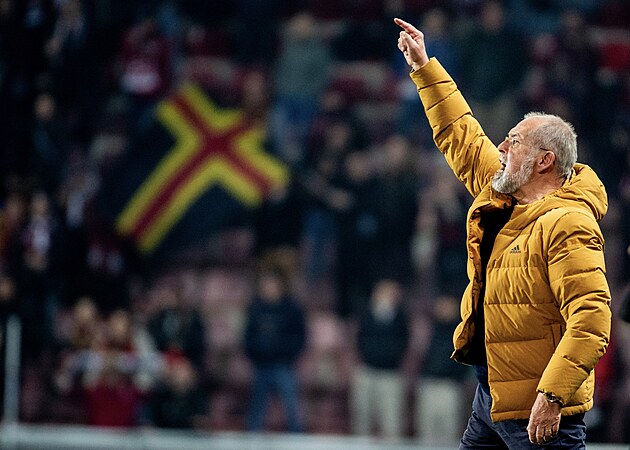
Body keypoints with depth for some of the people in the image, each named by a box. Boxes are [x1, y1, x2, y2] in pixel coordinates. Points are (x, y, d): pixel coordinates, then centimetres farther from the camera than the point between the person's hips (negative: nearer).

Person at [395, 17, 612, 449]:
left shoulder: (568, 223, -16)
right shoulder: (503, 200, 12)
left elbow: (591, 321, -25)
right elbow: (461, 136, 27)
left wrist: (551, 396, -30)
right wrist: (424, 67, 27)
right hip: (492, 397, 10)